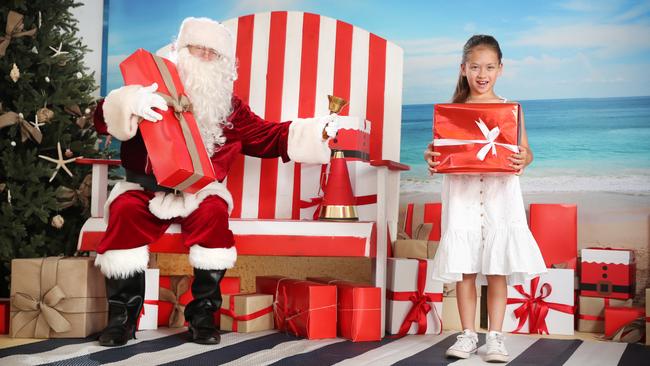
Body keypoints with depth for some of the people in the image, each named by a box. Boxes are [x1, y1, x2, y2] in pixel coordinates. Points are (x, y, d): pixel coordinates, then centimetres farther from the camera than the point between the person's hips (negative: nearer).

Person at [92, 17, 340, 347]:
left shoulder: (229, 107, 10)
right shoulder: (151, 90, 1)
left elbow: (269, 138, 13)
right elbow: (103, 119, -10)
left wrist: (318, 132, 3)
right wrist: (129, 103, -32)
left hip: (198, 192, 1)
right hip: (146, 188, -1)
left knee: (213, 212, -32)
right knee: (125, 210, -32)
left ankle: (203, 314, -21)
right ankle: (122, 315, -21)